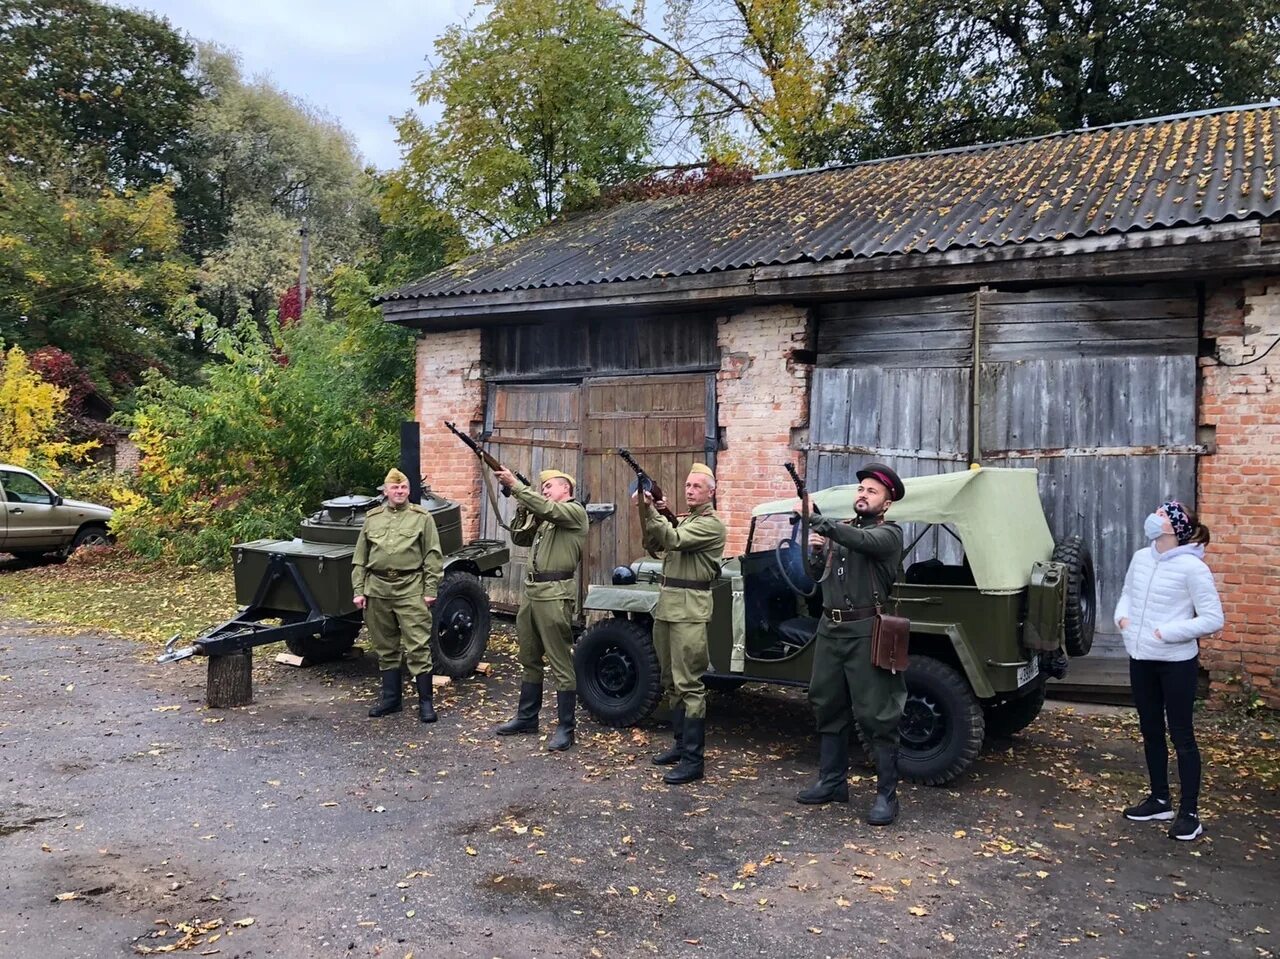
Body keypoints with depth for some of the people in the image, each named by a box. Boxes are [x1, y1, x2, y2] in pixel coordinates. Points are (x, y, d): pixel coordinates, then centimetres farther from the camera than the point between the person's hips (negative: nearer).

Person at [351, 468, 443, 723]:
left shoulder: (422, 517, 3)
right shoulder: (372, 518, 12)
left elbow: (433, 556, -1)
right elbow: (360, 558, 13)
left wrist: (430, 590, -7)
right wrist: (358, 590, 5)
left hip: (410, 589, -4)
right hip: (377, 588, 4)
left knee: (418, 647, -4)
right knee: (385, 647, 12)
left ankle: (425, 702, 3)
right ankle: (390, 697, 23)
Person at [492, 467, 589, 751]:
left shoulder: (574, 510, -4)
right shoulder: (544, 517, 22)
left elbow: (546, 509, -21)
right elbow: (519, 538, 20)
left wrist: (515, 485, -19)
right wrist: (522, 509, 5)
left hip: (555, 594, -9)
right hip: (530, 591, 9)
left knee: (561, 663, -4)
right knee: (529, 659, 16)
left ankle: (566, 728, 2)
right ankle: (526, 717, 27)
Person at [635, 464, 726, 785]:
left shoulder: (712, 524, -7)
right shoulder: (682, 520, 20)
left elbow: (674, 540, -19)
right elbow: (654, 545, 11)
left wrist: (649, 510, -25)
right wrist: (646, 513, -4)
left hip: (690, 610, -9)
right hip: (666, 606, 9)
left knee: (688, 685, -9)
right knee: (671, 682, 14)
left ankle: (693, 759, -6)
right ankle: (682, 744, 24)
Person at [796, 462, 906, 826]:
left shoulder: (888, 533, -2)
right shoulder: (841, 529, 17)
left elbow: (864, 541, -25)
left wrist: (822, 523, -40)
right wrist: (815, 536, -11)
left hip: (865, 632, -7)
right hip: (830, 628, 7)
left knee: (877, 716, -4)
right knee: (827, 707, 13)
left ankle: (887, 795, 4)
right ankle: (832, 781, 25)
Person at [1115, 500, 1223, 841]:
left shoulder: (1191, 567, -17)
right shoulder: (1140, 558, 3)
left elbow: (1213, 619, -17)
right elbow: (1127, 594, 19)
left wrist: (1167, 632, -20)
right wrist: (1122, 616, -1)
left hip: (1177, 663, -7)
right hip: (1141, 659, 7)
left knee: (1181, 735, 3)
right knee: (1151, 731, 17)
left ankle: (1189, 813, 15)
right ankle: (1160, 800, 32)